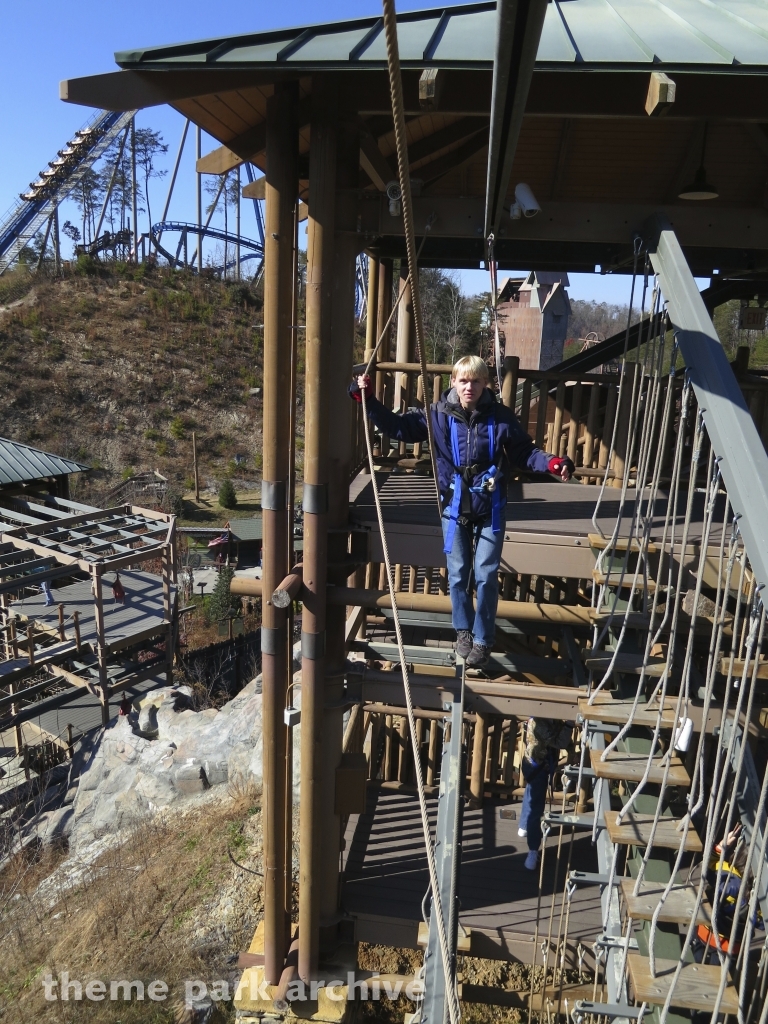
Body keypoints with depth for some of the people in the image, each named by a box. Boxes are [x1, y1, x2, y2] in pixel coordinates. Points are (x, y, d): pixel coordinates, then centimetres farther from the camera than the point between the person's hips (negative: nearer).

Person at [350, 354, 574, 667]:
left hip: (490, 510, -1)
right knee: (458, 575, 10)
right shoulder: (438, 415, -4)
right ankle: (463, 630, 33)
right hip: (454, 509, 1)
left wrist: (552, 463, -15)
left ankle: (483, 639, 20)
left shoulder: (501, 418, -5)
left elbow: (524, 453, 2)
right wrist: (368, 399, -6)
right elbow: (397, 426, 2)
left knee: (486, 576, 3)